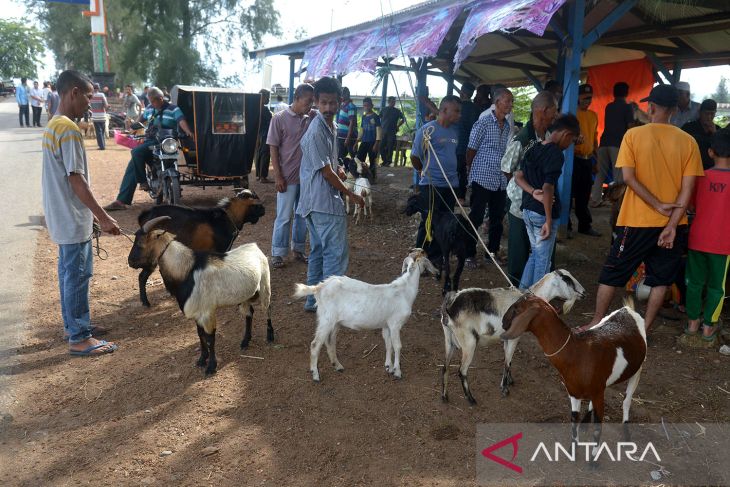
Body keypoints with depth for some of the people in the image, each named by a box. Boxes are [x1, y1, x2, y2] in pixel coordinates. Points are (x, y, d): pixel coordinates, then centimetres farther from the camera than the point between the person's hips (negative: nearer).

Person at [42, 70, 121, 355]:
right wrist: (102, 217, -21)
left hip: (62, 216, 10)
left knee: (69, 272, 18)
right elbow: (76, 180, -23)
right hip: (73, 218, -10)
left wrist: (91, 212, 19)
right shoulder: (69, 129, -20)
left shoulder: (53, 125, 11)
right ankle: (79, 339, 7)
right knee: (78, 275, -2)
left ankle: (72, 324, 32)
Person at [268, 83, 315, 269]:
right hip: (288, 177, -4)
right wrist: (278, 176, -11)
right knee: (284, 217, 3)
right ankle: (277, 253, 15)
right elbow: (273, 149, -7)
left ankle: (298, 249, 27)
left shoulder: (311, 118, 4)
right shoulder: (280, 118, -7)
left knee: (303, 215, 13)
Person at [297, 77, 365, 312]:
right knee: (337, 251, -5)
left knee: (319, 250, 15)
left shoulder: (331, 126, 13)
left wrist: (338, 169, 1)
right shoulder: (316, 131, -17)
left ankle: (314, 299, 24)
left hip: (318, 202, 10)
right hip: (324, 202, -10)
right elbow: (325, 171, -16)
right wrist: (351, 194, -7)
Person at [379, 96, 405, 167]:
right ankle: (384, 160, 12)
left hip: (392, 132, -2)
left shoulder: (397, 111, 4)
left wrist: (398, 126, 4)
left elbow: (403, 119, 11)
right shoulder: (383, 110, 8)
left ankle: (389, 161, 6)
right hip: (384, 131, 2)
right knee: (382, 147, -1)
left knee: (390, 148, -4)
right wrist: (381, 126, 7)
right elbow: (379, 118, 17)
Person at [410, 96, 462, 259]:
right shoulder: (428, 129, -11)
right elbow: (415, 157, -6)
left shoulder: (455, 130, 8)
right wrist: (426, 172, 6)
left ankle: (436, 257, 23)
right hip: (431, 186, -6)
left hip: (451, 185, 6)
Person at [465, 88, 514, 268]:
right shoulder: (483, 123, -10)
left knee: (497, 218, 14)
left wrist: (508, 171, 13)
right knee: (475, 218, 1)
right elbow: (471, 149, -5)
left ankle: (493, 250, 29)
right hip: (482, 178, -6)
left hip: (501, 180, 7)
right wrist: (470, 170, 2)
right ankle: (469, 254, 11)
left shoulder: (508, 126, 10)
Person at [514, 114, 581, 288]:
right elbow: (548, 188, -23)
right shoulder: (556, 154, -17)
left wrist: (533, 193, -6)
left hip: (527, 209, 8)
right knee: (543, 260, 5)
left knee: (535, 254, 21)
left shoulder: (533, 149, 8)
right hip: (543, 213, -8)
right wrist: (549, 221, -19)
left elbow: (518, 176, 10)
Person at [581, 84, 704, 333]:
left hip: (637, 221, -2)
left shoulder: (633, 134, -6)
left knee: (613, 273, 11)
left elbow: (629, 177, -14)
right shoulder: (688, 141, -1)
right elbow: (688, 187, -6)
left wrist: (659, 206, -10)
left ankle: (596, 323, 18)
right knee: (661, 279, 14)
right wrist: (672, 224, -8)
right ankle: (643, 330, 19)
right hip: (671, 223, 2)